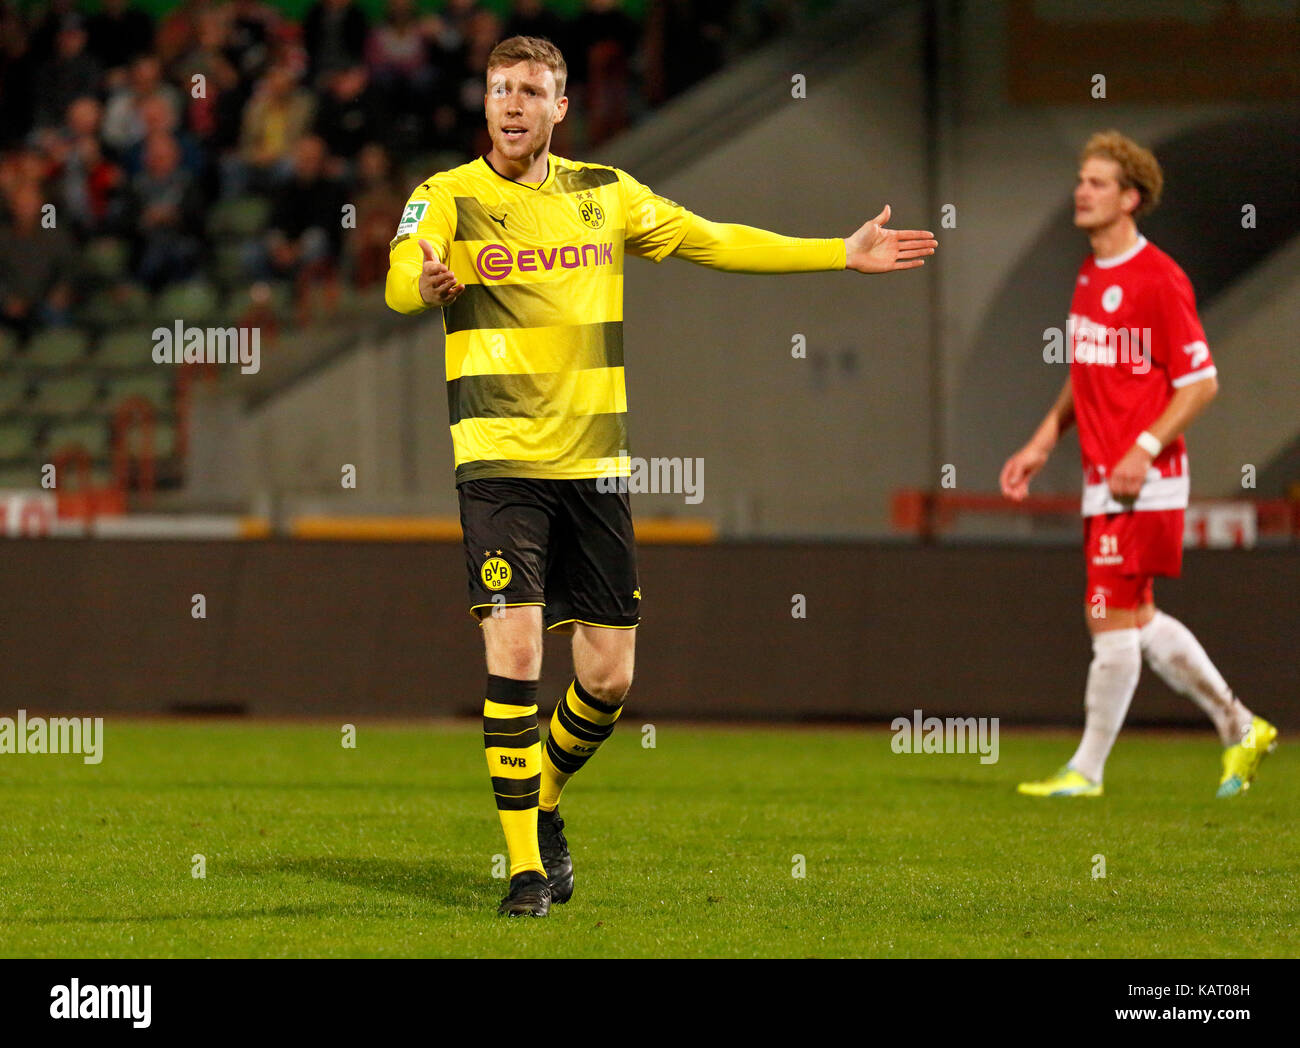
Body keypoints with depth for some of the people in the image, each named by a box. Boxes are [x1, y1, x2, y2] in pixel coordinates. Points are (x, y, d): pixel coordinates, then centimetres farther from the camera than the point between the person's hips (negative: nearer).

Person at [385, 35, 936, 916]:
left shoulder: (604, 192, 11)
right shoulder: (450, 197, -3)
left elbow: (714, 242, 21)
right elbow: (400, 279, -22)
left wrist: (844, 255, 21)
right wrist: (427, 281, -48)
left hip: (595, 462, 4)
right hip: (500, 457, -4)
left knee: (608, 677, 4)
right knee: (516, 653, -16)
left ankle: (544, 800, 33)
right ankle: (526, 863, -6)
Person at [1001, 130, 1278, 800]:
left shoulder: (1159, 279, -14)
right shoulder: (1089, 274, 12)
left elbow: (1201, 382, -14)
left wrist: (1144, 450, -21)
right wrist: (1043, 443, 15)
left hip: (1143, 484, -9)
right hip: (1101, 479, 9)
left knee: (1112, 620, -5)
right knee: (1136, 621, 13)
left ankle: (1087, 770, 4)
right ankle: (1238, 727, 26)